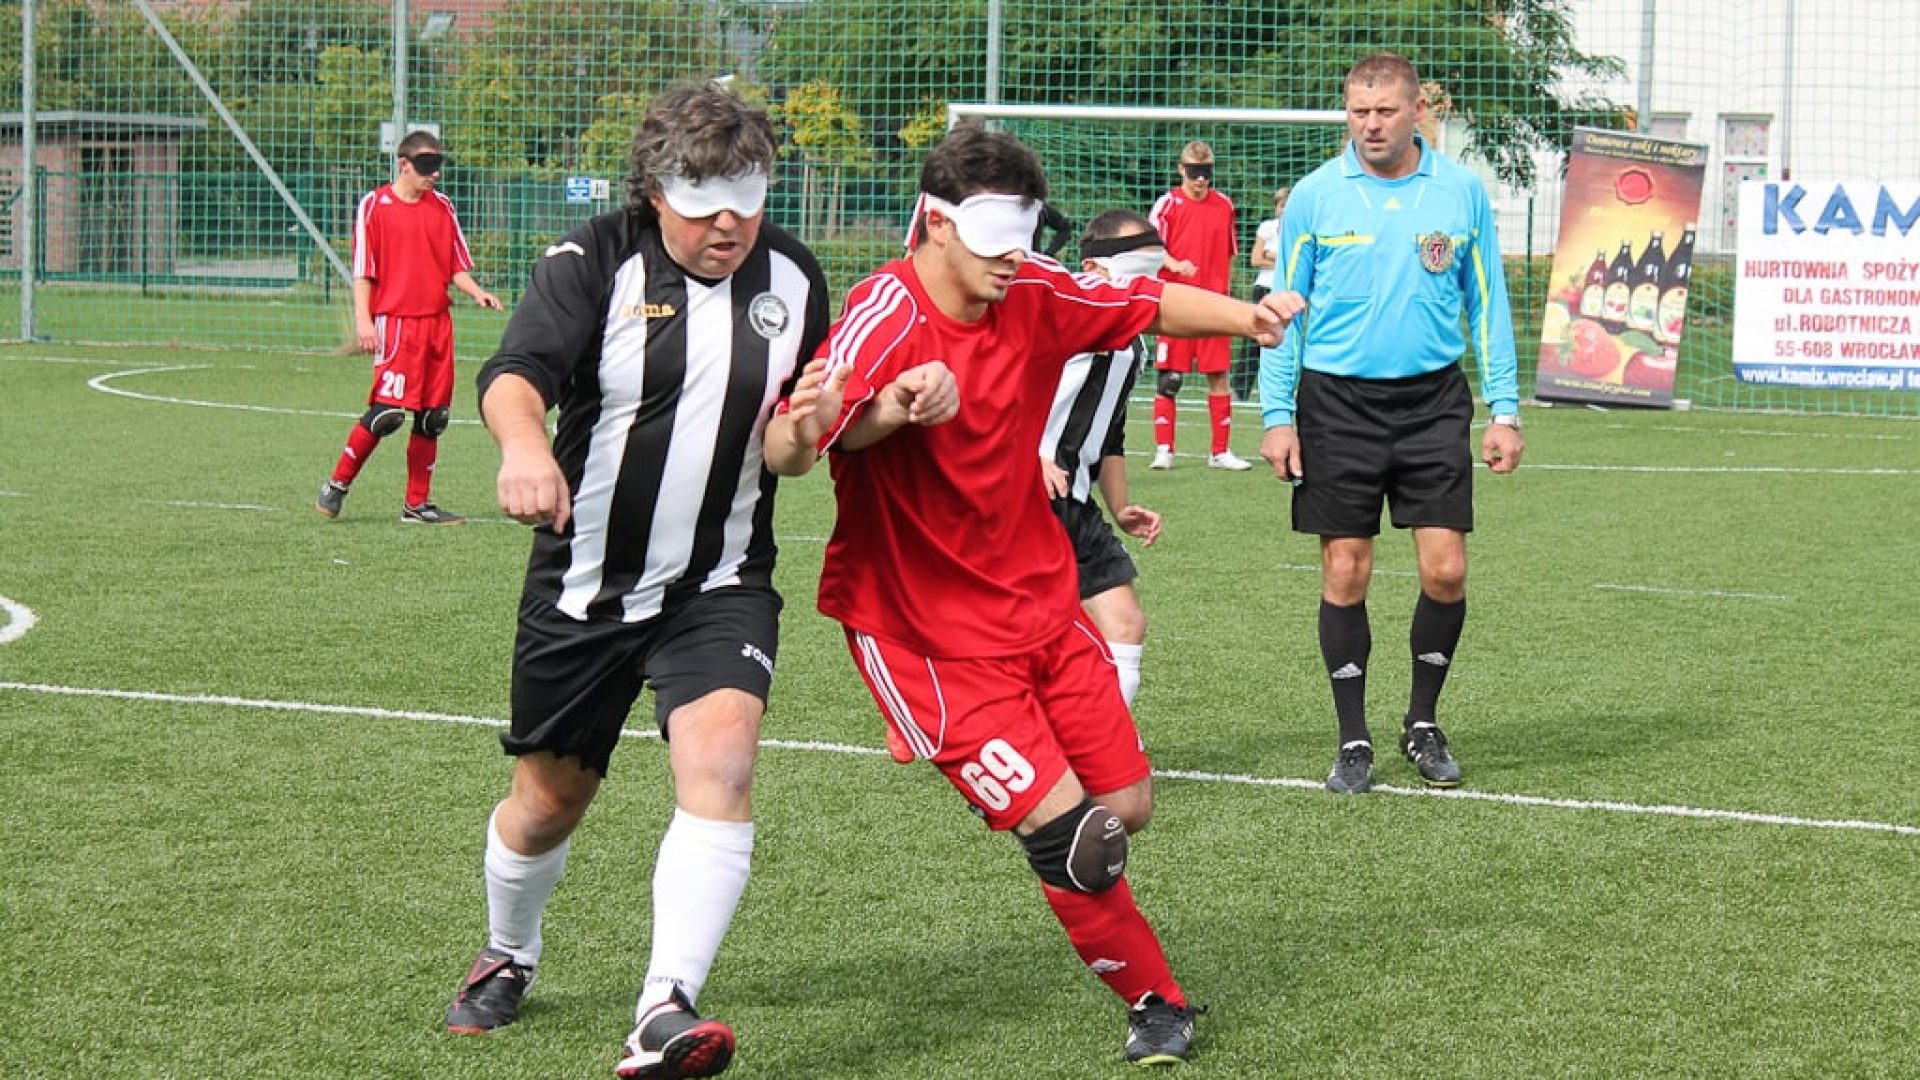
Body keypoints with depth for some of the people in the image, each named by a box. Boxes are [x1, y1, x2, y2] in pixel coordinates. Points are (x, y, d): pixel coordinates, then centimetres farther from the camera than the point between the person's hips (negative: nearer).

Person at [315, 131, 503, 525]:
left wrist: (477, 293, -3)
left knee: (433, 415, 5)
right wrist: (363, 320, -11)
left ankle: (418, 503, 13)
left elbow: (456, 266, 16)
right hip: (394, 321, -6)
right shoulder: (374, 205, -1)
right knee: (387, 411, -14)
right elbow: (362, 270, -3)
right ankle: (336, 486, 1)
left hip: (437, 322, 6)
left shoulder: (441, 207, 13)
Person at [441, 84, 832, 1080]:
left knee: (719, 763, -24)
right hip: (585, 584, -1)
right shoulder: (594, 264, -11)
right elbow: (516, 372, -28)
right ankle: (507, 959, 44)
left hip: (720, 588, 1)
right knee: (550, 798, 13)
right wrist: (524, 444, -50)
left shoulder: (791, 278, 1)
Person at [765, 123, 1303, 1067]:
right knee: (1058, 820, -13)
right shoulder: (885, 320, -24)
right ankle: (1153, 1002, 8)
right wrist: (806, 430, -60)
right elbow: (784, 454, -37)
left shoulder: (1034, 296, -5)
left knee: (1125, 806, 9)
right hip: (925, 628, -6)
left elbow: (1149, 305, 14)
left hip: (1037, 597, 6)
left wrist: (1244, 315, -3)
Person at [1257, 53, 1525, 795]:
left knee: (1445, 570, -4)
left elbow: (1488, 306, 9)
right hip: (1338, 401, -1)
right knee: (1345, 573, 1)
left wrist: (1504, 410, 3)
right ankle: (1353, 742, 12)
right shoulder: (1315, 197, 0)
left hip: (1433, 399, 1)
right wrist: (1277, 415, -3)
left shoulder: (1461, 193, 3)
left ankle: (1423, 725, 16)